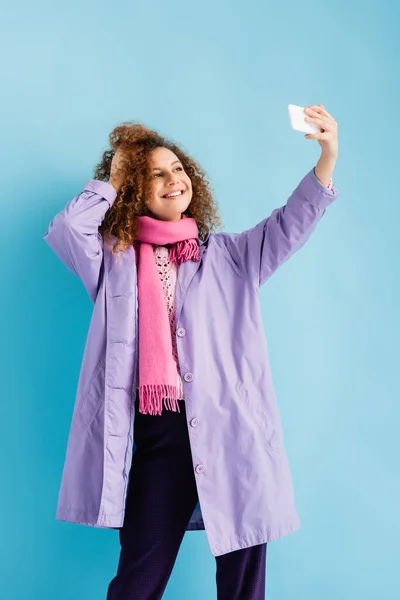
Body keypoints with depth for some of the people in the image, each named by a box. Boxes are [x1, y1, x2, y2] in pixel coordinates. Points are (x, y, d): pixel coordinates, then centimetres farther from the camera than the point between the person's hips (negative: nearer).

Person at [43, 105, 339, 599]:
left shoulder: (226, 255, 10)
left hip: (231, 431, 1)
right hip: (159, 435, -1)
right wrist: (112, 180, 3)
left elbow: (288, 226, -2)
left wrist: (327, 159, -17)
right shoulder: (115, 259, 9)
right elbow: (63, 232, -8)